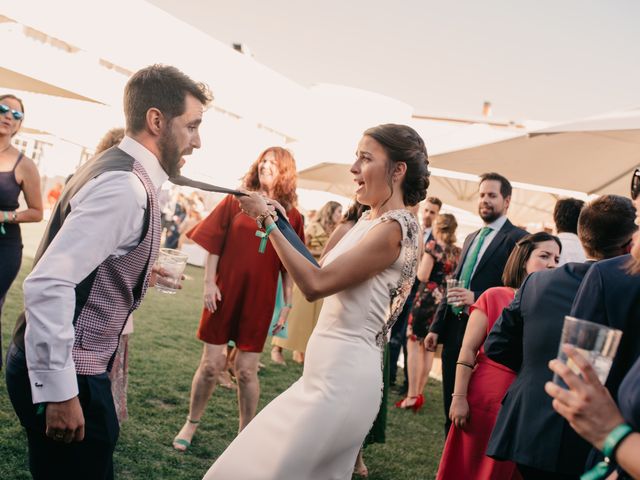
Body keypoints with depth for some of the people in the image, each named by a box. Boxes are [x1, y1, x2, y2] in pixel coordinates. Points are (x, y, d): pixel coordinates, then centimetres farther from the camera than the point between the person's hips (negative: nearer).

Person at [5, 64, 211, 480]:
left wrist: (138, 274, 16)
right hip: (63, 374, -10)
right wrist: (59, 392, -26)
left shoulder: (116, 169, 9)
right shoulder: (126, 186, -22)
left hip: (63, 363, 10)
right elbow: (48, 284, -29)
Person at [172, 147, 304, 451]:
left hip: (259, 300, 0)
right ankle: (191, 423, 26)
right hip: (224, 293, 0)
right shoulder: (236, 201, 2)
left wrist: (287, 304, 1)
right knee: (211, 364, 6)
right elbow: (214, 243, 1)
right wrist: (208, 283, -6)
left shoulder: (292, 217, 1)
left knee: (246, 370, 5)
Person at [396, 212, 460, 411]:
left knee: (414, 344, -2)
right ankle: (419, 393, 18)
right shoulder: (457, 251, 10)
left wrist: (419, 261, 3)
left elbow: (423, 276, -14)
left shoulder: (433, 245, -8)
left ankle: (412, 396, -6)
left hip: (427, 297, -7)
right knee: (429, 348, 13)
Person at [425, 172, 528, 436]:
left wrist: (477, 298, -23)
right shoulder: (471, 238, 18)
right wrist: (437, 327, 14)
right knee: (451, 410, 13)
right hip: (454, 333, 7)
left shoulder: (517, 238, -6)